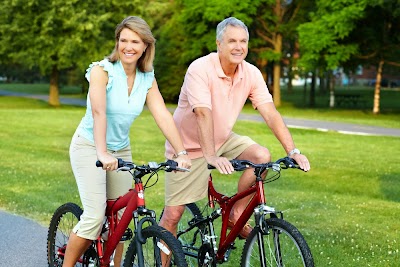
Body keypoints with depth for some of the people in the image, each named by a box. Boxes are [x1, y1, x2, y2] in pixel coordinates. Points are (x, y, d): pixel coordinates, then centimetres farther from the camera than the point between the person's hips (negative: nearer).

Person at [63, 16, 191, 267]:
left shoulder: (147, 79, -2)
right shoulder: (102, 70, -17)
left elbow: (163, 115, -12)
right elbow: (98, 112, -31)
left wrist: (182, 153, -23)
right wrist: (102, 153, -44)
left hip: (121, 150, 5)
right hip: (89, 146, -5)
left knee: (120, 217, 4)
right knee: (95, 216, -14)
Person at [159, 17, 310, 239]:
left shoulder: (251, 73, -8)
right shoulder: (200, 69, -24)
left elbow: (271, 114, -13)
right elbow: (203, 114, -35)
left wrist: (293, 152, -24)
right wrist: (211, 157, -46)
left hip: (223, 140, 5)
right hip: (190, 147, -5)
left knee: (262, 156, -20)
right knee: (173, 214, -7)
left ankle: (236, 217, -3)